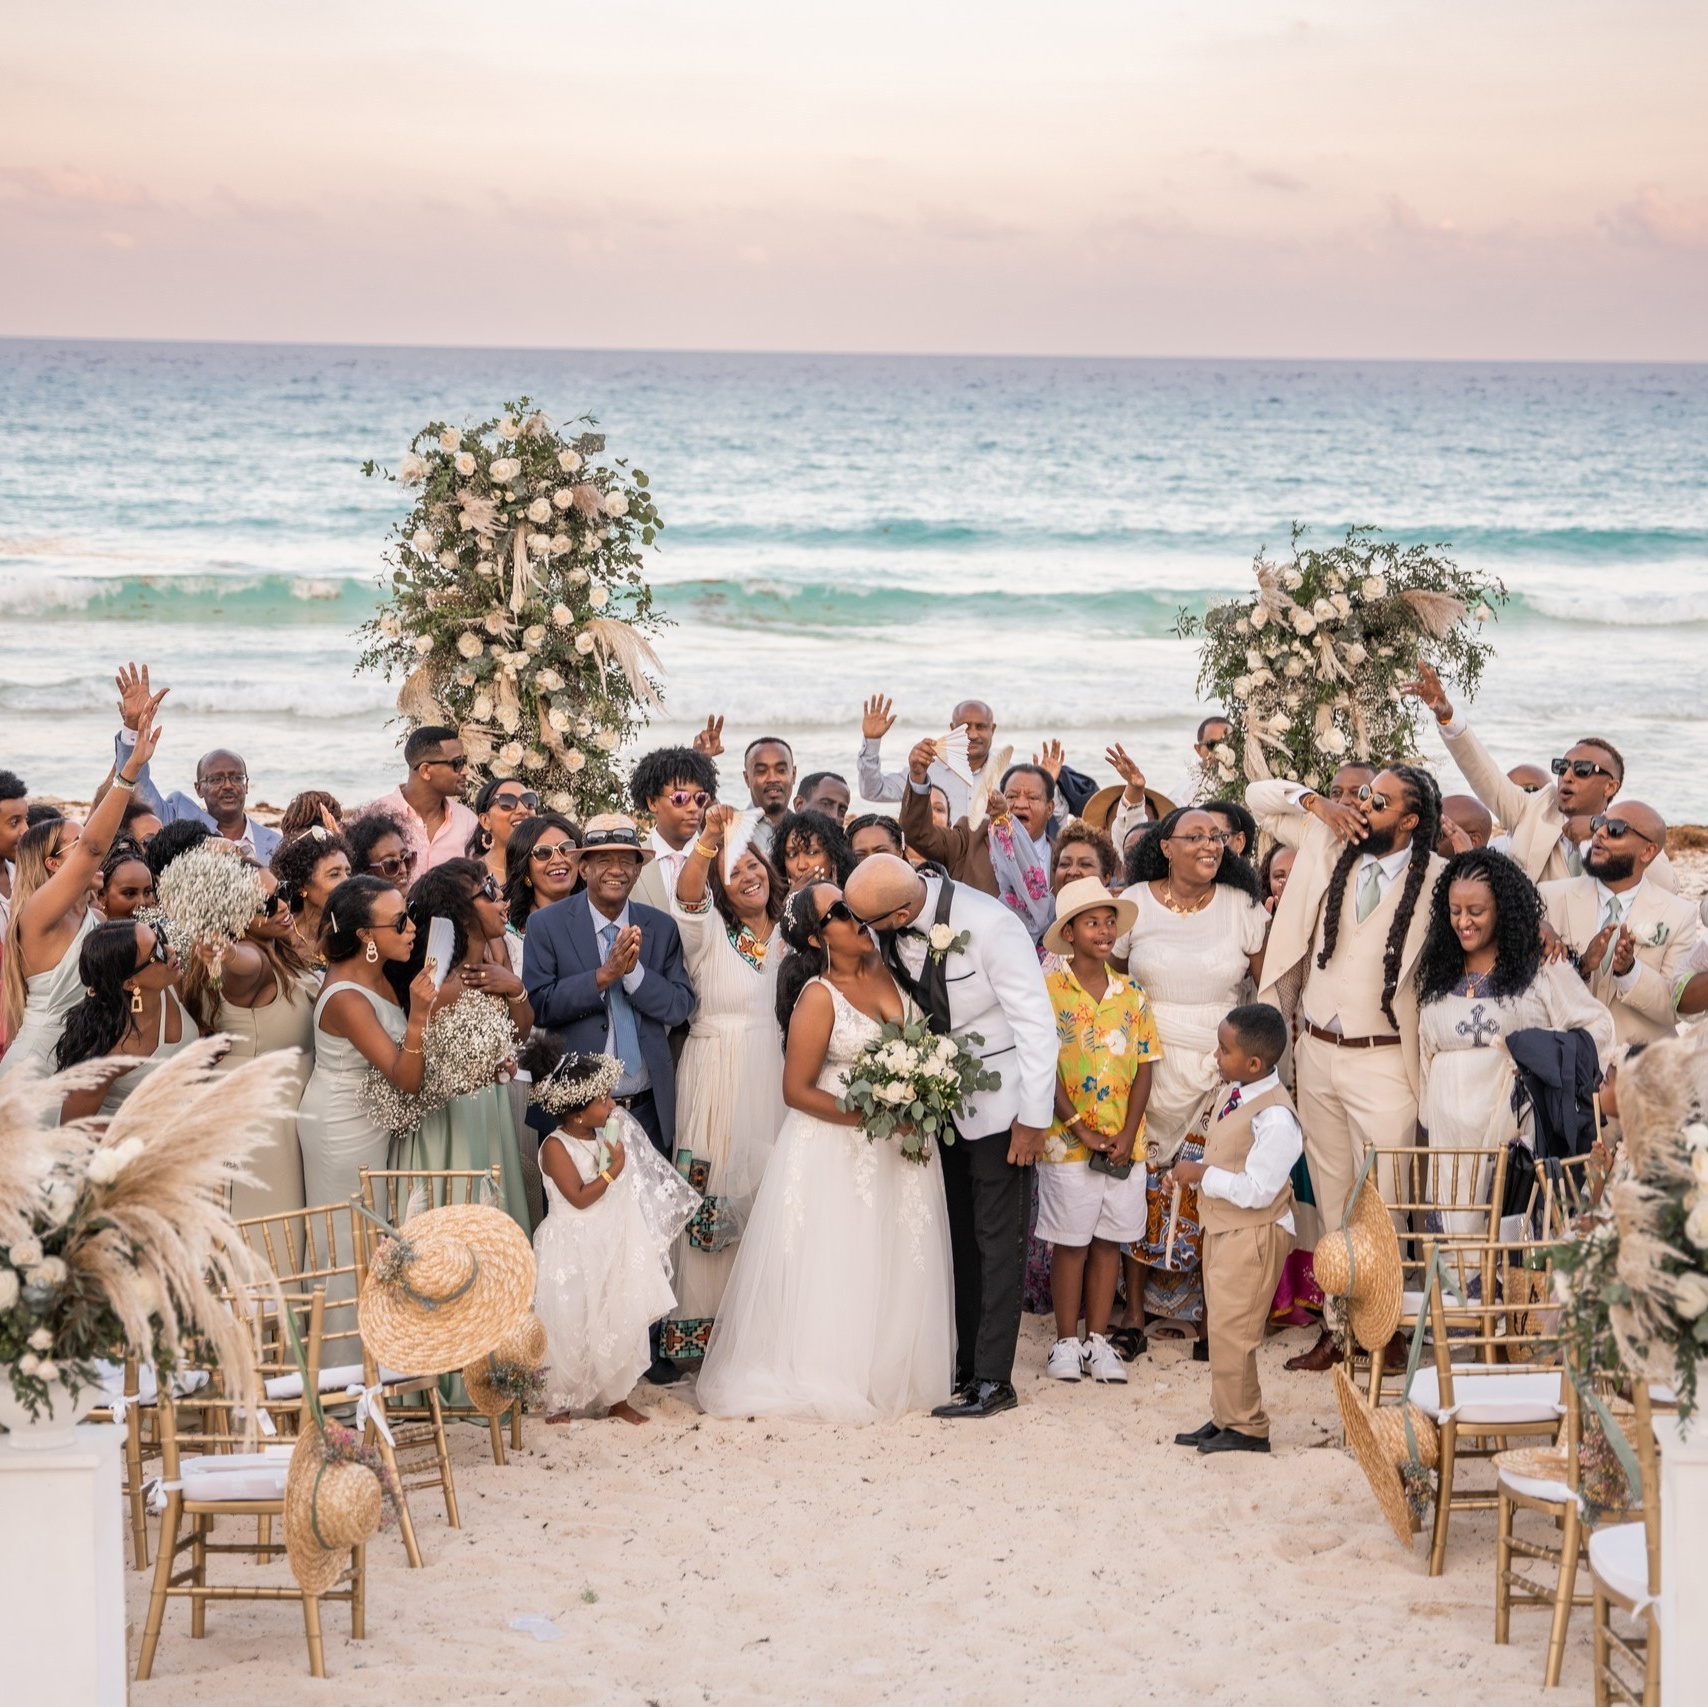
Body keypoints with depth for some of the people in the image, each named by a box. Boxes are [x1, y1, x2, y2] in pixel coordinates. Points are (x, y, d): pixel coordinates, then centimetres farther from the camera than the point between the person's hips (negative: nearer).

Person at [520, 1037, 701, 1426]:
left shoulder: (608, 1135, 4)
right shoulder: (556, 1146, -16)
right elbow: (579, 1197, -23)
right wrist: (614, 1169, -19)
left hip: (613, 1249, 7)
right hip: (573, 1255, -7)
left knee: (620, 1323, 10)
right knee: (570, 1328, -1)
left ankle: (616, 1398, 22)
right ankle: (559, 1403, 13)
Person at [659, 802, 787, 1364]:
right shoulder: (709, 932, 2)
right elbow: (688, 896, -20)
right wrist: (707, 841, -36)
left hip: (775, 1082, 4)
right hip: (718, 1080, -3)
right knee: (715, 1197, -4)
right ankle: (704, 1325, 1)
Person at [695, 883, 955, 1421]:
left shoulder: (887, 969, 1)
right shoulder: (819, 998, -15)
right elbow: (796, 1091, -14)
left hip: (903, 1146, 6)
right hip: (836, 1149, -6)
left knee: (898, 1268, 10)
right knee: (839, 1268, 0)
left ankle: (893, 1373, 22)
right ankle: (832, 1378, 11)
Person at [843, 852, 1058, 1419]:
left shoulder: (989, 924, -27)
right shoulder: (884, 931, -10)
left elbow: (1036, 1021, -20)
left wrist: (1033, 1118, -17)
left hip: (998, 1105, -6)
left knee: (996, 1242, -2)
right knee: (955, 1240, 11)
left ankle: (993, 1379, 3)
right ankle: (961, 1365, 19)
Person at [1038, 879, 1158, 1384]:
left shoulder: (1132, 995, 4)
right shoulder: (1048, 992, -6)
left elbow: (1143, 1070, 4)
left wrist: (1126, 1136, -7)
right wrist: (1082, 1130, -13)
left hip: (1124, 1146, 3)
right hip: (1067, 1144, -3)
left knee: (1109, 1240, 9)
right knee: (1070, 1243, 4)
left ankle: (1098, 1341, 17)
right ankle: (1067, 1342, 13)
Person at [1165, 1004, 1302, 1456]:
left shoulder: (1274, 1117, -25)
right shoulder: (1236, 1095, 5)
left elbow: (1256, 1189, -27)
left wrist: (1202, 1175, -20)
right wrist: (1191, 1173, 3)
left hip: (1253, 1236, -10)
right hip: (1223, 1229, 10)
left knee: (1231, 1331, -5)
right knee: (1220, 1327, 16)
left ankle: (1247, 1427, 7)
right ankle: (1225, 1418, 27)